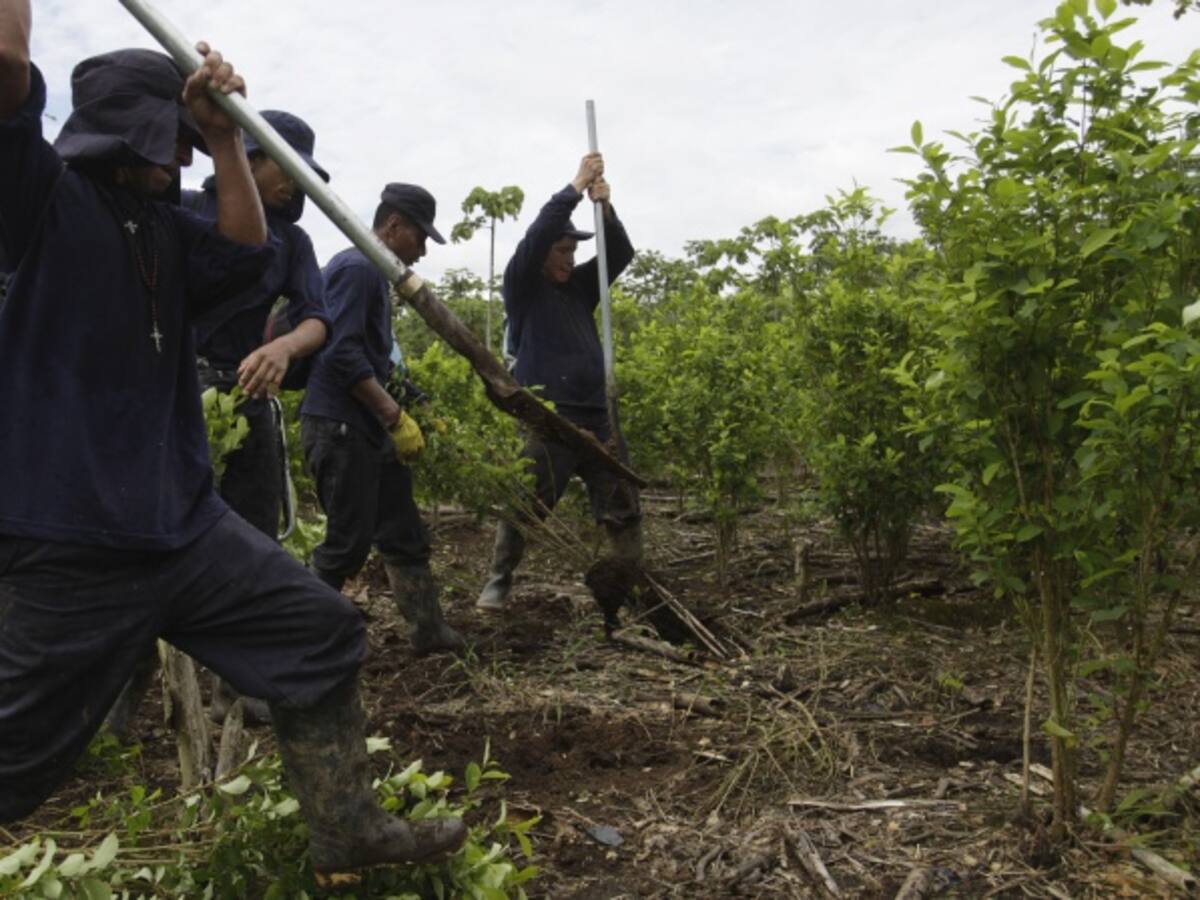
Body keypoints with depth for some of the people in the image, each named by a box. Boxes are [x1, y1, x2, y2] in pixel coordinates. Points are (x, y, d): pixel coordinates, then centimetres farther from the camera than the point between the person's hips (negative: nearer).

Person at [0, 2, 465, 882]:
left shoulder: (163, 220, 15)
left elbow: (243, 253, 3)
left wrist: (225, 139, 0)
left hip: (183, 517, 8)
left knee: (320, 630, 7)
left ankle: (347, 828, 18)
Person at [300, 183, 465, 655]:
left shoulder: (374, 274, 18)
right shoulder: (355, 268, -12)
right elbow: (342, 353, -23)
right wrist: (395, 414, -20)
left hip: (370, 429, 10)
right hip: (337, 427, -10)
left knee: (404, 533, 11)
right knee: (348, 543, -3)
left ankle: (428, 629, 19)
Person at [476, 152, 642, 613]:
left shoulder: (579, 286, 16)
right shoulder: (522, 287, 2)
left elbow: (620, 254, 9)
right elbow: (536, 235, -12)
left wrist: (605, 207, -8)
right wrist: (576, 186, -13)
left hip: (596, 414, 6)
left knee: (623, 505, 5)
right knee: (524, 505, -6)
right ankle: (498, 582, 8)